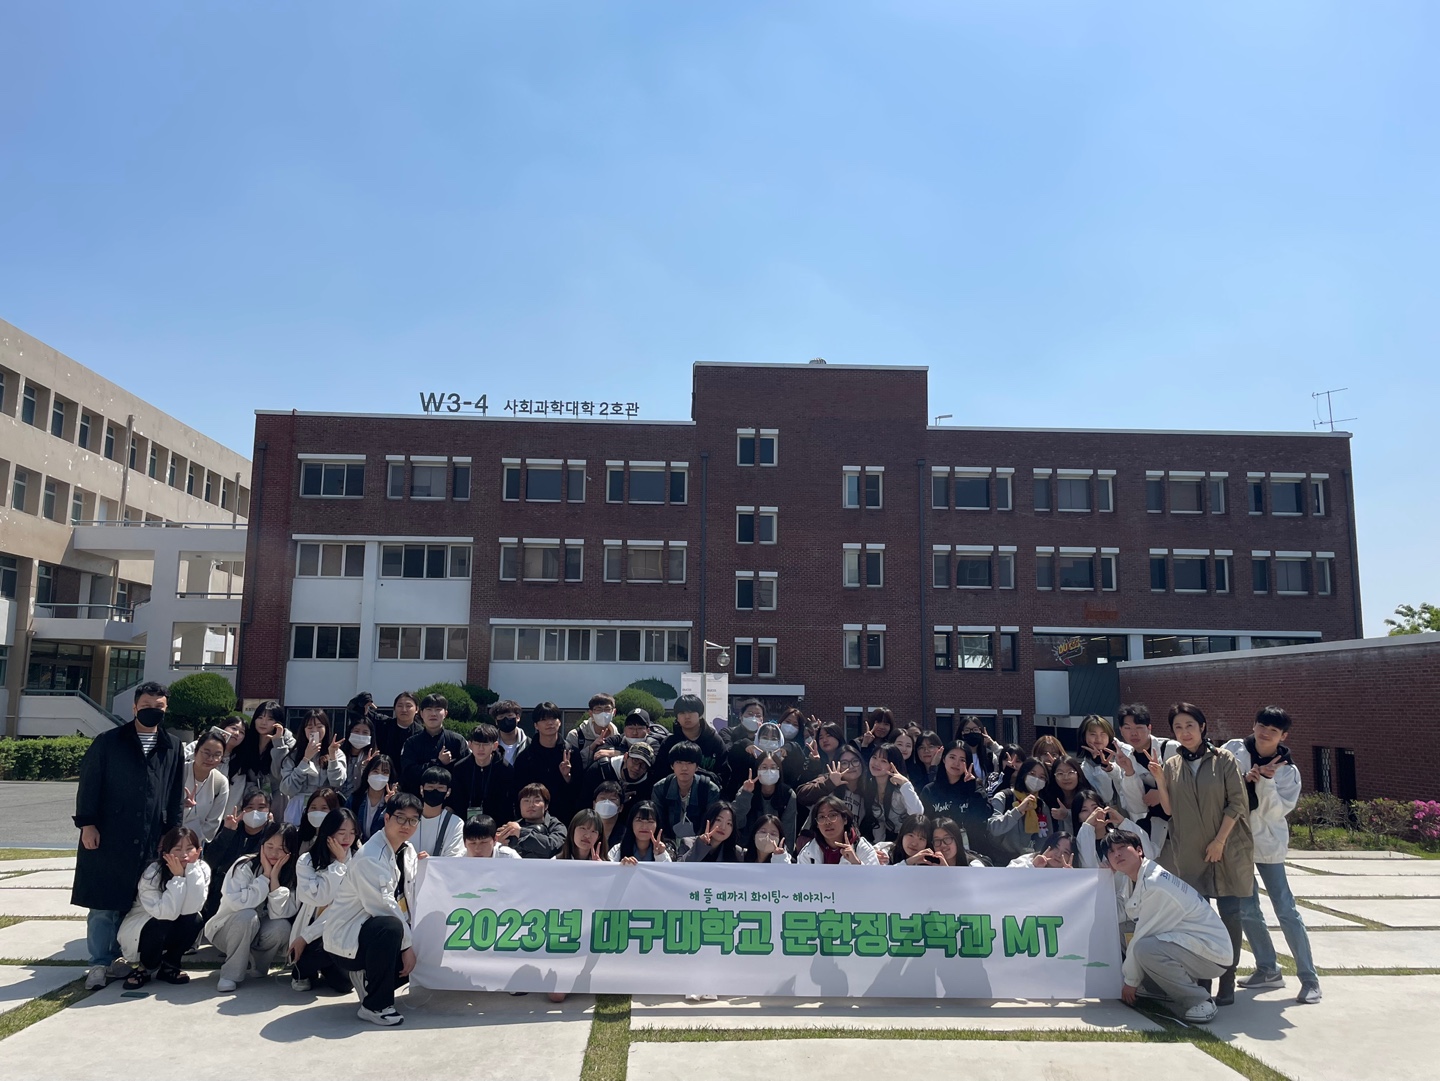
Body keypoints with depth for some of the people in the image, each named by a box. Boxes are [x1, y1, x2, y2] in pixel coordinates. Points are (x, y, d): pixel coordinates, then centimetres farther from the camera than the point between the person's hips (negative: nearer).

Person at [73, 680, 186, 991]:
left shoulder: (172, 747, 8)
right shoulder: (108, 741, 0)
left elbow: (177, 793, 9)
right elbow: (89, 783, -2)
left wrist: (172, 832, 5)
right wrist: (87, 823, -9)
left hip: (149, 839, 3)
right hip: (108, 835, -2)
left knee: (132, 902, 7)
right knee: (103, 902, 1)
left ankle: (117, 957, 19)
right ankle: (99, 963, 8)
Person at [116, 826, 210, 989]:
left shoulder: (201, 869, -17)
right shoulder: (153, 873, -26)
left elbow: (191, 908, -31)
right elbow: (166, 913, -37)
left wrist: (192, 869, -33)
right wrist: (177, 877, -36)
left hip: (173, 933, 3)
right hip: (138, 930, -3)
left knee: (194, 920, -27)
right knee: (161, 925, -33)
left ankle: (169, 966, -3)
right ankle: (142, 968, -4)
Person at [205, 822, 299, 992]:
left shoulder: (291, 875, -12)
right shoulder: (244, 866, -19)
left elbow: (280, 914, -23)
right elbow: (236, 902, -35)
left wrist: (274, 878, -28)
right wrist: (265, 877, -29)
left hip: (255, 934, 3)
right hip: (226, 931, -3)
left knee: (282, 926, -28)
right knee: (247, 916, -33)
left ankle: (252, 965, 0)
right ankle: (231, 974, -16)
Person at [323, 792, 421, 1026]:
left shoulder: (408, 851, 4)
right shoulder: (370, 858, -24)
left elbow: (414, 897, 0)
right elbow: (383, 907, -27)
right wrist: (407, 944, -23)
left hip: (373, 929, 9)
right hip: (346, 937, -9)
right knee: (391, 928, -37)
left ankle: (369, 977, 17)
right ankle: (375, 1006, -19)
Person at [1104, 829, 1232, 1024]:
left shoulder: (1155, 885, -24)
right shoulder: (1129, 879, 4)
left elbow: (1143, 936, -20)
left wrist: (1130, 981, -8)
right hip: (1185, 943, 10)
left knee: (1144, 948, -32)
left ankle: (1198, 1002, -14)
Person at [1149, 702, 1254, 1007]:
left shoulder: (1224, 759, -2)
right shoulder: (1172, 765, 6)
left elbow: (1236, 803, -5)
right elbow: (1169, 810, 3)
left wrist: (1219, 840, -11)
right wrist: (1160, 780, -11)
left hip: (1225, 848, -3)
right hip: (1188, 851, 3)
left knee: (1229, 912, -1)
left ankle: (1227, 982, 6)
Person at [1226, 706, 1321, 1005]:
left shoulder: (1287, 770, -6)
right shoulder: (1233, 749, -3)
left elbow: (1276, 811, -14)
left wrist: (1264, 780, -25)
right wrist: (1246, 778, -19)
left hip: (1267, 843, -2)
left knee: (1285, 909, -2)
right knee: (1246, 910, 9)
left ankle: (1309, 978, 8)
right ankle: (1268, 969, 23)